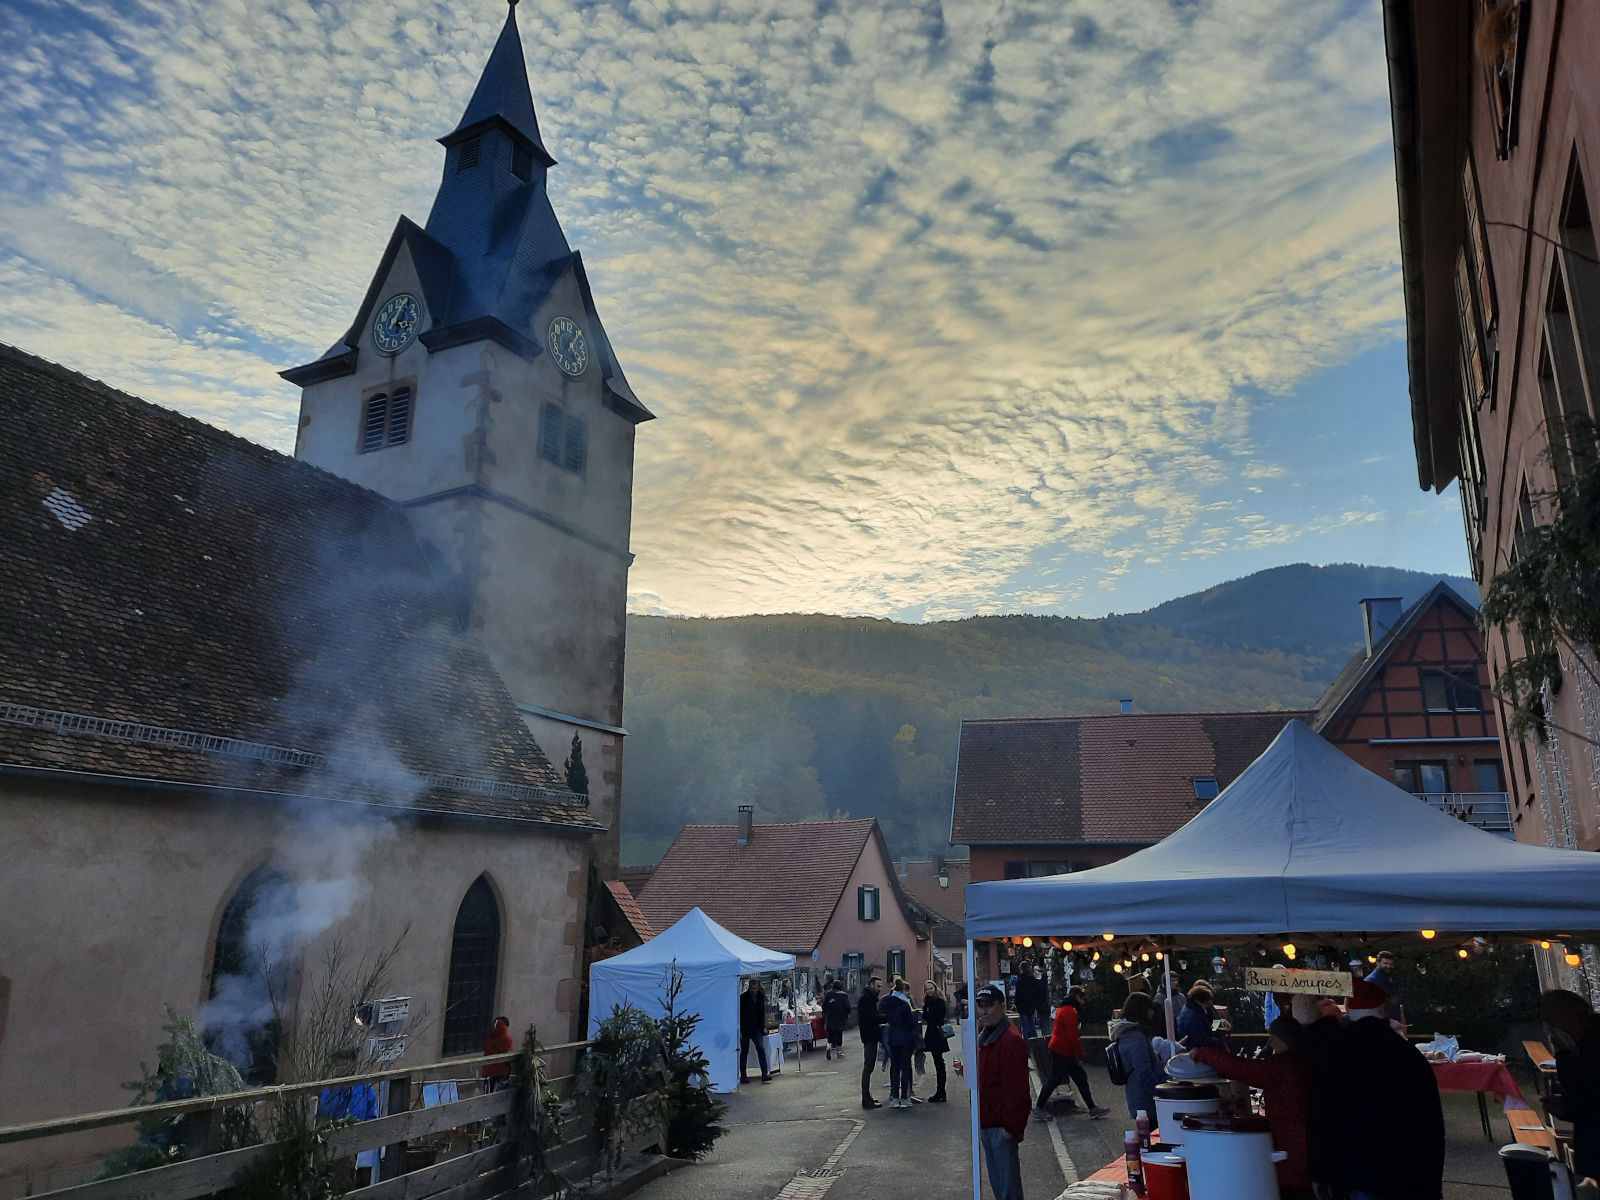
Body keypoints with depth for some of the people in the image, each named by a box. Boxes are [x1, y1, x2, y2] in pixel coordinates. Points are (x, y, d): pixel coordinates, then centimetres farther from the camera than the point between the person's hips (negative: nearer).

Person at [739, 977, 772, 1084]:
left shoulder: (761, 996, 4)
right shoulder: (743, 998, -11)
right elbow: (738, 1015, -10)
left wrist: (764, 1026, 9)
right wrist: (739, 1030, -13)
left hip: (757, 1028, 3)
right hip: (745, 1029, -3)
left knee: (761, 1048, -10)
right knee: (744, 1052, 5)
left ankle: (765, 1074, -11)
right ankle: (743, 1076, 15)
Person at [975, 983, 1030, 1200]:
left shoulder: (1010, 1040, -20)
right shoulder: (983, 1036, 12)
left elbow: (1016, 1088, -22)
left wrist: (1011, 1127, -22)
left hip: (1002, 1126, -10)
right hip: (987, 1125, 10)